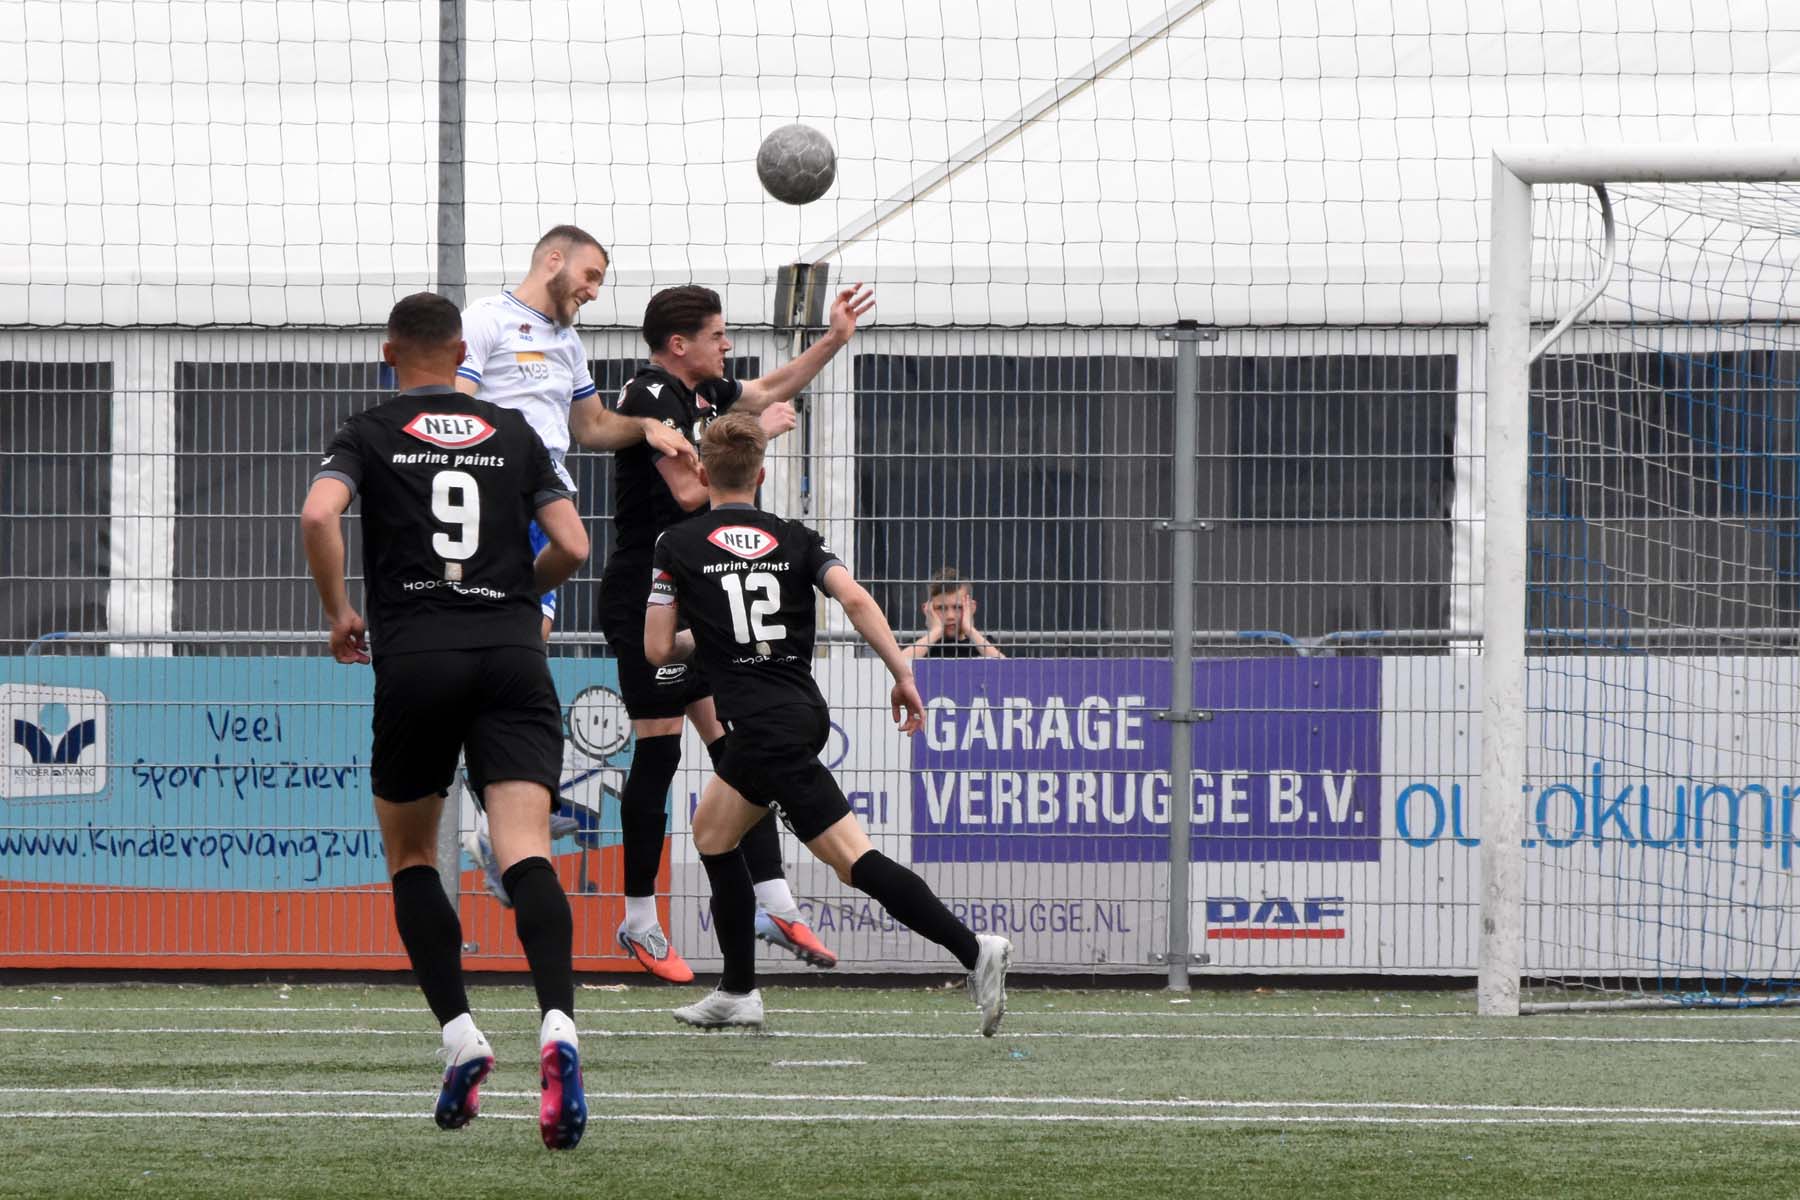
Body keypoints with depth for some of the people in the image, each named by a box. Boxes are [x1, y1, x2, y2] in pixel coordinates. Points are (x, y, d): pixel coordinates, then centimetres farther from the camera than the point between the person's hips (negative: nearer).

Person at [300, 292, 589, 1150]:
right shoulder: (513, 434, 15)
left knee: (410, 858, 17)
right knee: (524, 852, -13)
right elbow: (572, 546, 10)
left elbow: (318, 516, -10)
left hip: (416, 657, -1)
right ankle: (558, 1027, -36)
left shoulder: (370, 435, 8)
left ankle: (460, 1038, 3)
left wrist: (339, 614, 4)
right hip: (513, 653, 1)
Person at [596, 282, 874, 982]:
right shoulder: (652, 397, -15)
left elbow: (772, 390, 33)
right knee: (658, 753, -5)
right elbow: (688, 489, -24)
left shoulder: (704, 392, 12)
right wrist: (757, 433, -15)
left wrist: (835, 339, 26)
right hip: (646, 600, -9)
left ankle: (775, 904, 4)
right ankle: (640, 923, 3)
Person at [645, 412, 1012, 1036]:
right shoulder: (794, 539, 10)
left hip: (765, 727, -6)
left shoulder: (678, 546, 0)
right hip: (804, 711, 6)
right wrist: (903, 673, -7)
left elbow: (657, 649, 0)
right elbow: (855, 599, -6)